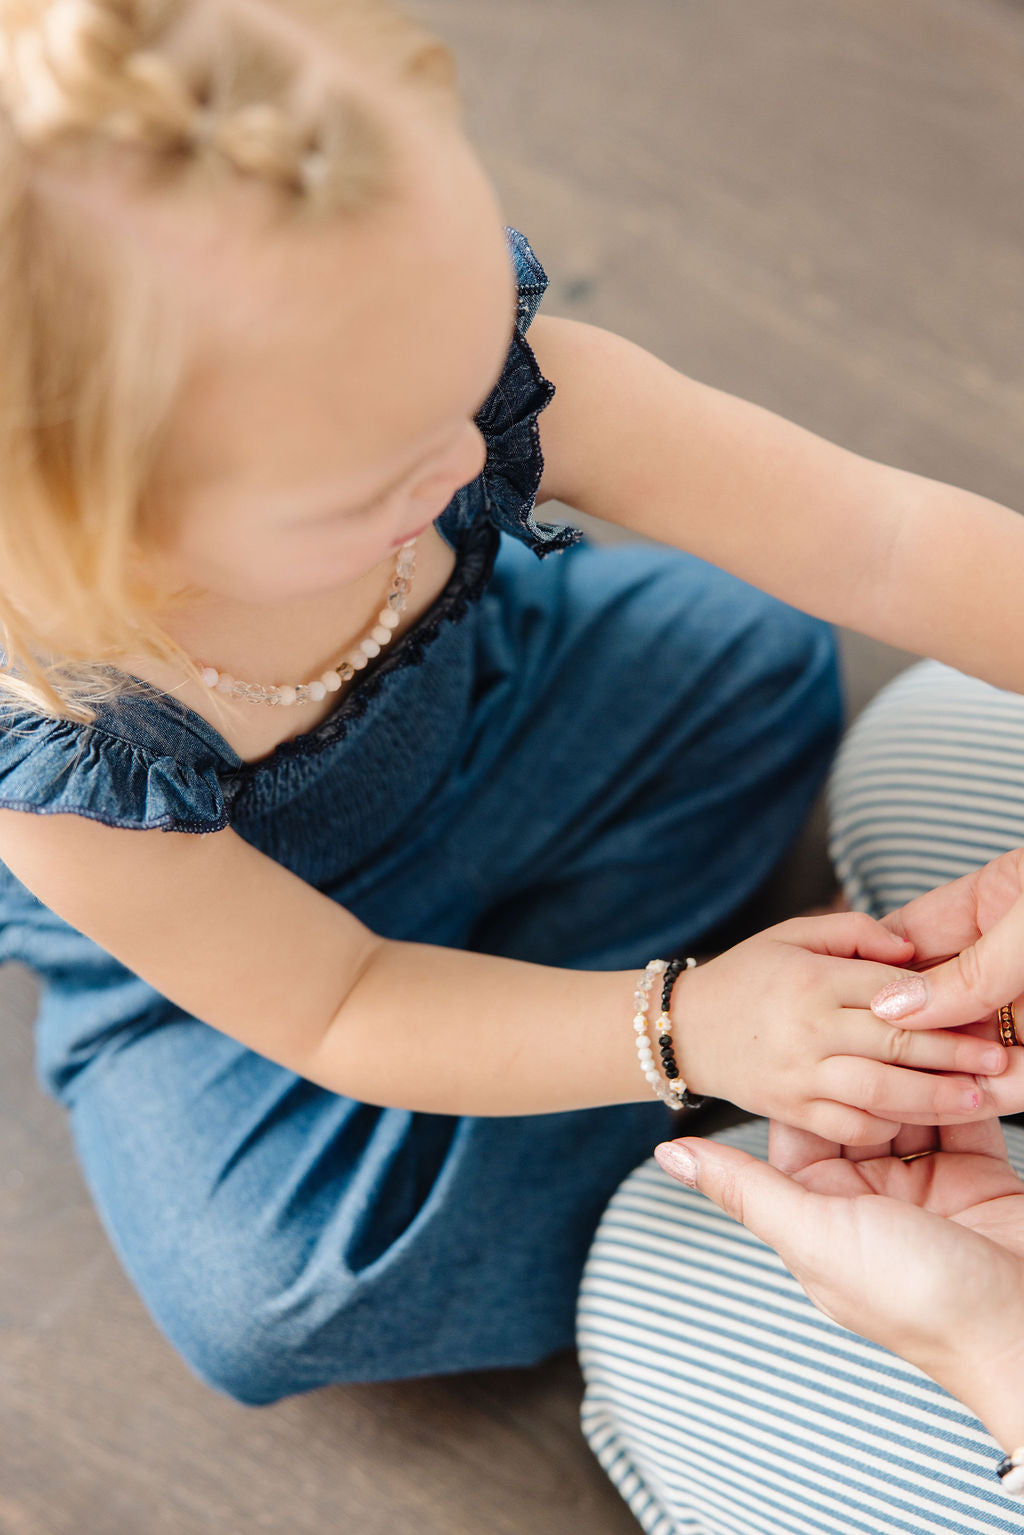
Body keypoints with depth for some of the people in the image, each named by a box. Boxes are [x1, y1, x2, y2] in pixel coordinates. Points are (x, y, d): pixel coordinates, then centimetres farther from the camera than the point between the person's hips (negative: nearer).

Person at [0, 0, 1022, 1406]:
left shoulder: (457, 364, -35)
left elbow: (887, 540, -30)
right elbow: (330, 1010, -26)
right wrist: (685, 1027, -35)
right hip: (230, 957, -3)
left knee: (763, 657, -1)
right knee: (261, 1303, -23)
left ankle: (497, 1006, -5)